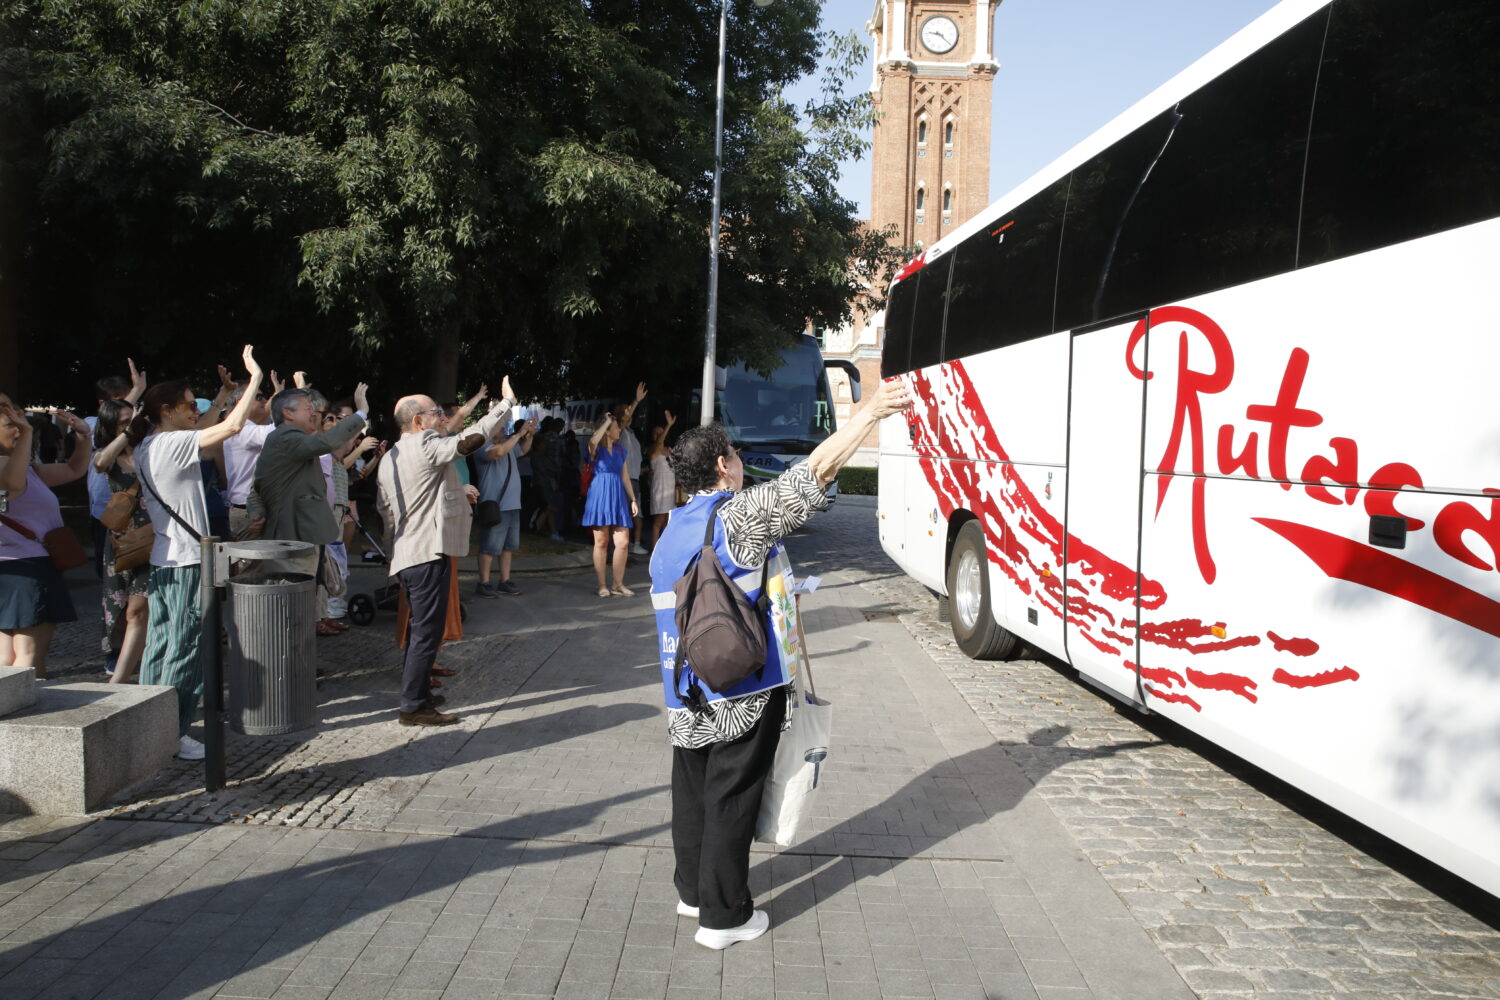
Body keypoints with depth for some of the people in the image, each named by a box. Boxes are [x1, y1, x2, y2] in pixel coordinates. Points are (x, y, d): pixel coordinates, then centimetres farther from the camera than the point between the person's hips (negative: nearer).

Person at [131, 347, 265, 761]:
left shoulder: (146, 448, 12)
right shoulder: (173, 444, -16)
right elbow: (232, 426, -23)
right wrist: (255, 377, -16)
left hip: (160, 559, 10)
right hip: (187, 561, -10)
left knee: (159, 645, 14)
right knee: (185, 649, -3)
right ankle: (174, 734, 1)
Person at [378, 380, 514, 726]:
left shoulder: (390, 458, 16)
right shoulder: (427, 446, -11)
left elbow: (386, 511, 20)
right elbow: (472, 438, -20)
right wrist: (506, 402, -11)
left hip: (404, 555, 10)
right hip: (428, 553, -10)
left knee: (422, 628, 19)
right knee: (427, 630, -6)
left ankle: (418, 692, 27)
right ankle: (413, 707, -3)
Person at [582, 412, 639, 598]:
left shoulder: (620, 449, 14)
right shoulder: (597, 448, -3)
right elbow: (593, 441, -30)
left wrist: (633, 499, 13)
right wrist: (606, 421, -19)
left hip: (618, 496, 5)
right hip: (600, 496, -5)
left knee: (623, 541, -2)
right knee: (601, 542, 0)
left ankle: (618, 584, 8)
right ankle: (602, 585, 7)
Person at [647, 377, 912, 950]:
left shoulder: (672, 532, 11)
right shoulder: (742, 515, -14)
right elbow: (815, 472, -18)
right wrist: (871, 411, -13)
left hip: (688, 700, 8)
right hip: (745, 695, -8)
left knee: (693, 790, 18)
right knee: (731, 798, 2)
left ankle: (693, 890, 34)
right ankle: (723, 917, 13)